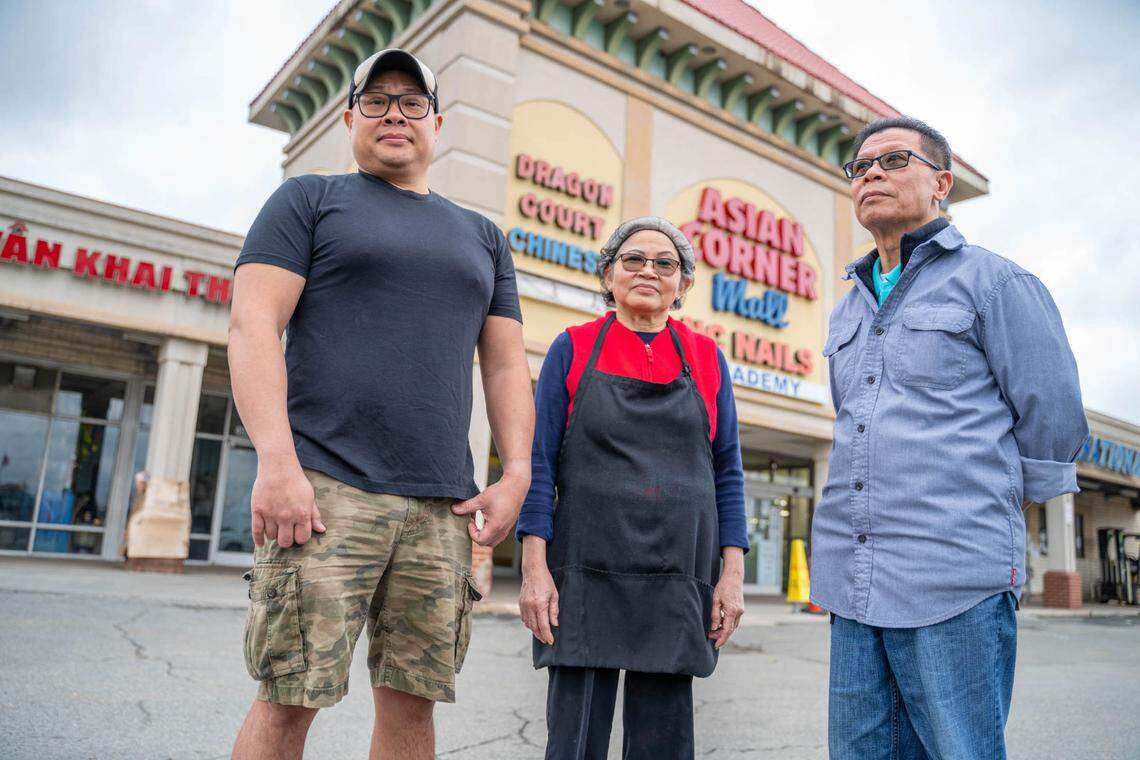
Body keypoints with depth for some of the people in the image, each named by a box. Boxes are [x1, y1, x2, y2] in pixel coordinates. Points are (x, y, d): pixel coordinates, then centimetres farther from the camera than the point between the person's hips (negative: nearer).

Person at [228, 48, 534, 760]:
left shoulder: (483, 238, 22)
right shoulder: (310, 200, 12)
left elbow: (506, 365, 17)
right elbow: (253, 325, -1)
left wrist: (517, 474, 3)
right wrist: (277, 460, -14)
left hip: (444, 506, 4)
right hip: (326, 487, -3)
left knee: (413, 699, 5)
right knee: (290, 696, -3)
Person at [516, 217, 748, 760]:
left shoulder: (707, 359, 9)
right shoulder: (574, 348, 4)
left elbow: (727, 473, 9)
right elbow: (539, 463, 0)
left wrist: (733, 573, 1)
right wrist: (535, 568, -8)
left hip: (678, 579, 2)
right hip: (587, 573, -1)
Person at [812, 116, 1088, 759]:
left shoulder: (994, 281, 0)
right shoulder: (848, 311, 20)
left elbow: (1053, 421, -1)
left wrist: (986, 503, 7)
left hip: (956, 576, -6)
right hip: (854, 582, 6)